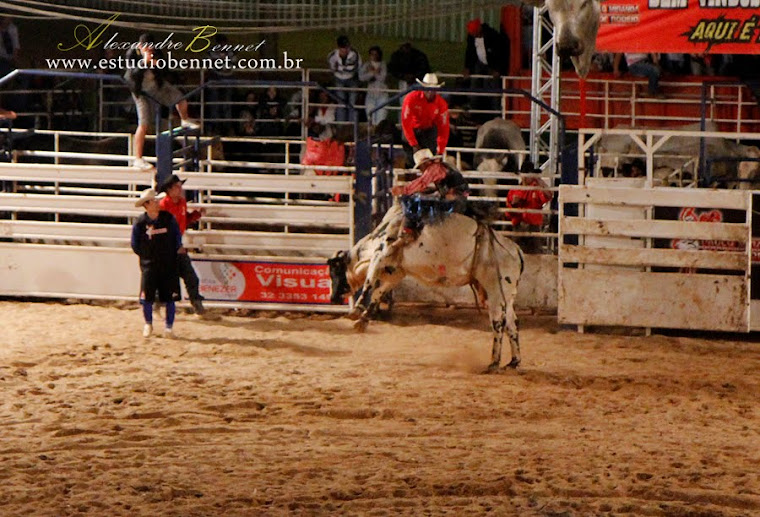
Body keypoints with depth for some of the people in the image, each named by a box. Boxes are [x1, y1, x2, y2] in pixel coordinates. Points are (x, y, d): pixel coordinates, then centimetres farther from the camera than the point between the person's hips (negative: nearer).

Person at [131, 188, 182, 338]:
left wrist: (173, 253, 9)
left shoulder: (168, 218, -2)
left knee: (170, 297, 1)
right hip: (149, 266, -1)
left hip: (169, 264, 1)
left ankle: (169, 327, 13)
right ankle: (148, 324, 20)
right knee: (146, 297, -3)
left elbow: (177, 236, 11)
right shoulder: (140, 223, -6)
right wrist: (146, 256, 5)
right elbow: (135, 245, 5)